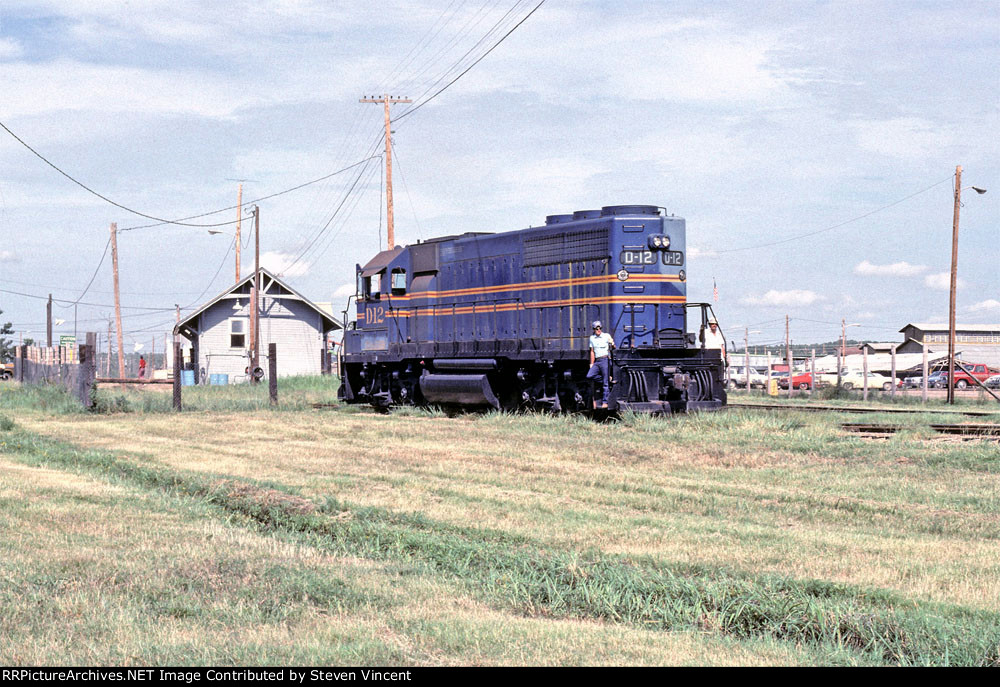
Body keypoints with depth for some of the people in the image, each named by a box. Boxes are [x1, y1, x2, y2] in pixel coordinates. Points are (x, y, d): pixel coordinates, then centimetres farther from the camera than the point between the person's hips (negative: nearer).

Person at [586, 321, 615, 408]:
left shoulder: (607, 336, 2)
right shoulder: (592, 338, 16)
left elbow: (613, 348, -4)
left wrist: (612, 344, -27)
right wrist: (591, 364, 15)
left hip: (605, 360, -5)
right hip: (597, 361, 5)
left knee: (605, 383, -7)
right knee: (589, 376, -15)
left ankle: (605, 402, -3)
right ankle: (608, 378, 4)